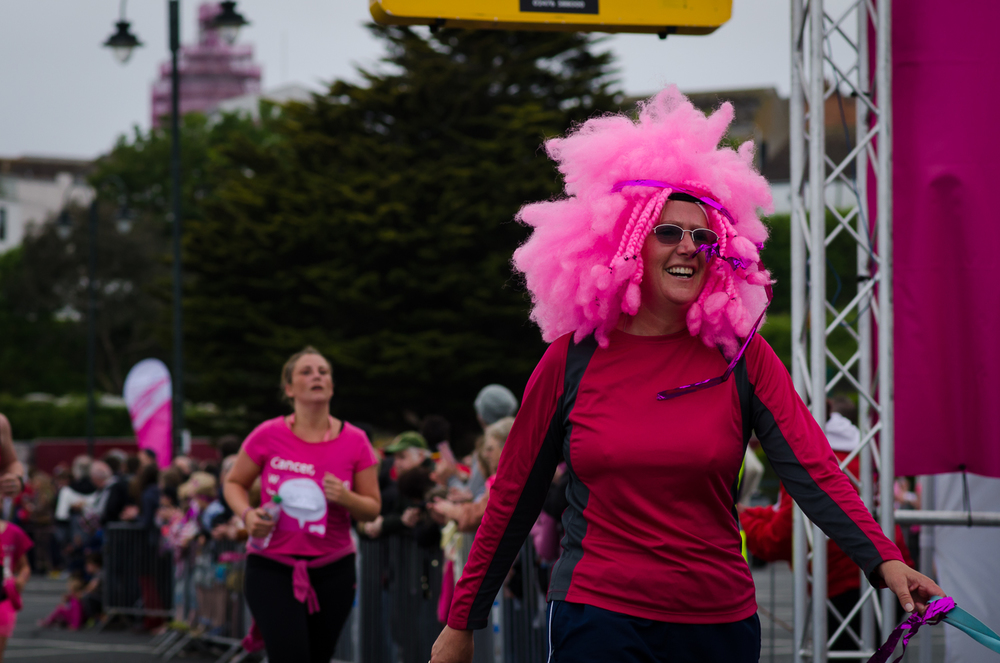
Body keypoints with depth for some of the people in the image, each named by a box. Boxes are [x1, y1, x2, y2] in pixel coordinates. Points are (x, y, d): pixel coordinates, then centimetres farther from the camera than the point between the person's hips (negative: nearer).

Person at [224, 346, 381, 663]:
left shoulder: (355, 441, -2)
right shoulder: (268, 435, -5)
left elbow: (372, 509, 3)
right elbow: (234, 483, 9)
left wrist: (345, 497, -18)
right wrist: (248, 514, -12)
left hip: (333, 570, 2)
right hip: (271, 567, -2)